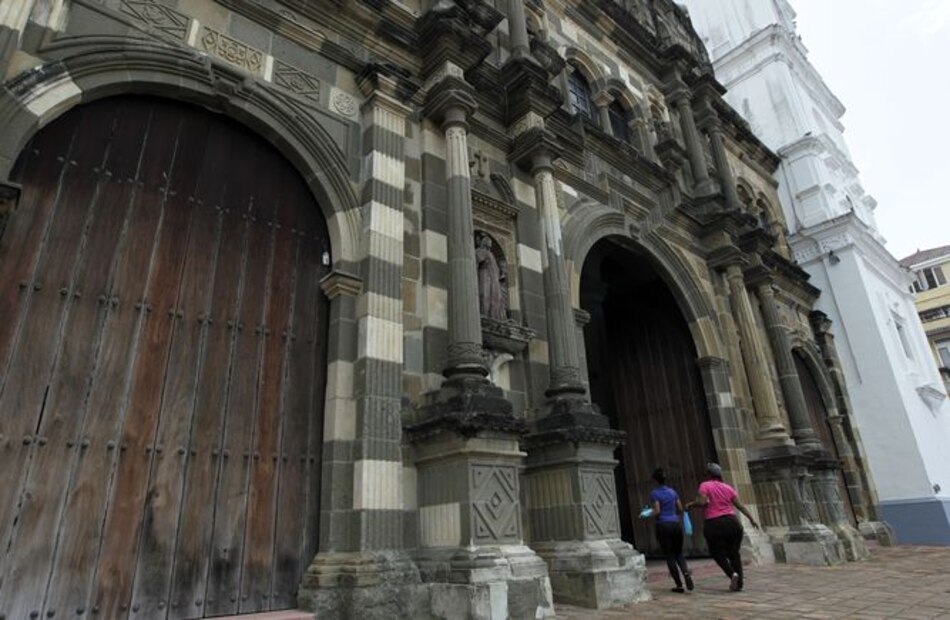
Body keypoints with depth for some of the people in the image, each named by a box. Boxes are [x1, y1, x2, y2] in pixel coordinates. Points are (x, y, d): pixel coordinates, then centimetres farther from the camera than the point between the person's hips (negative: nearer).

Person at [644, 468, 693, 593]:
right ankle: (686, 572, -12)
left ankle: (679, 585, 5)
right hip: (676, 524, 4)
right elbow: (680, 509, 12)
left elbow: (657, 511, -12)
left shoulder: (654, 493, -6)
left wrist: (647, 515, 5)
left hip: (663, 526, -4)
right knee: (679, 553, 15)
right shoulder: (672, 491, 9)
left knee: (670, 556, 6)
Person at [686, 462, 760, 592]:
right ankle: (739, 583, 12)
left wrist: (691, 504, 0)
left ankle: (732, 574, -10)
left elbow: (703, 502, -16)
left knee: (718, 553, 10)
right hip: (731, 522, 4)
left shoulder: (705, 486, -4)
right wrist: (751, 518, 16)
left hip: (713, 525, -4)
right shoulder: (728, 488, 10)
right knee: (734, 553, 14)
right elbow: (740, 505, 9)